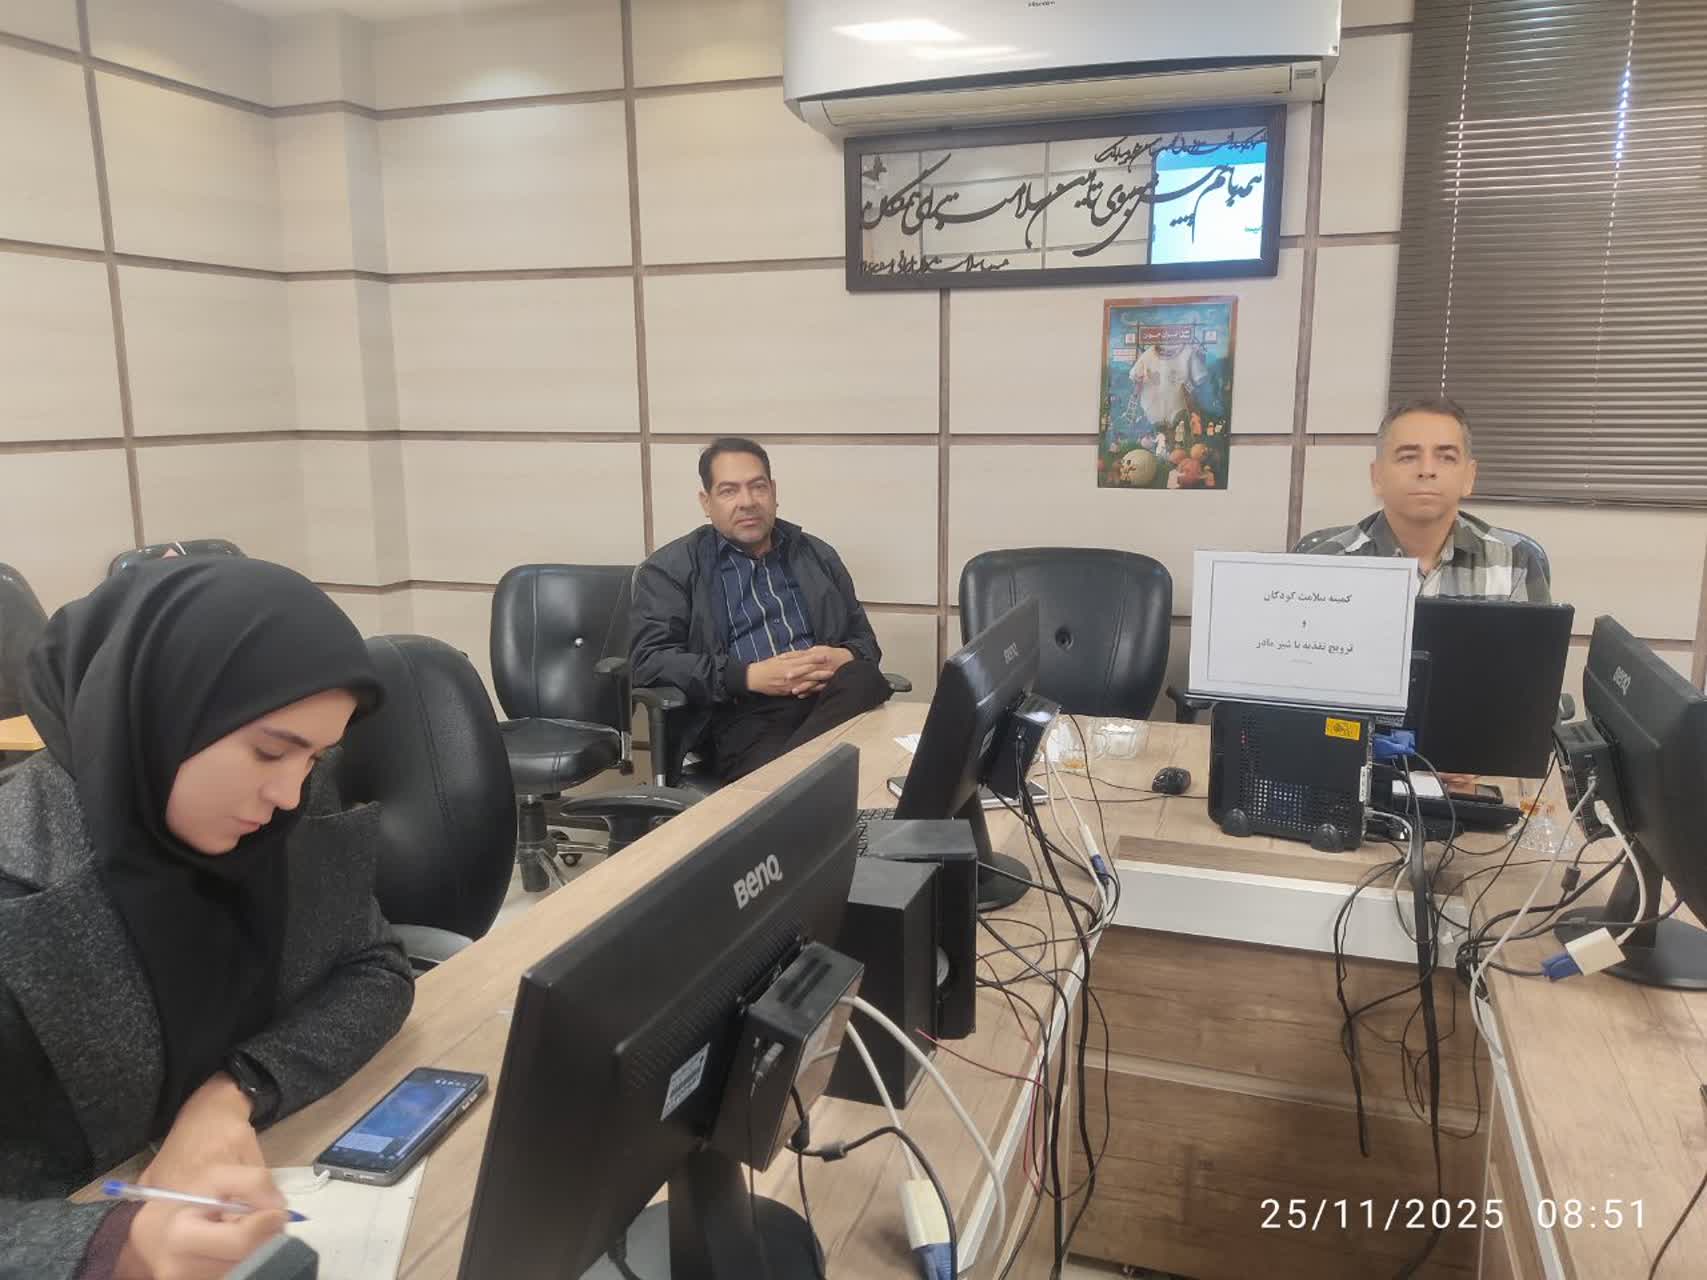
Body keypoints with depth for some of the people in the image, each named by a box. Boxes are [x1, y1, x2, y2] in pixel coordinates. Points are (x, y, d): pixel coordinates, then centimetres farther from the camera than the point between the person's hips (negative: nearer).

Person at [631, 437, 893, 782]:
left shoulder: (818, 556, 23)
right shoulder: (671, 568, 10)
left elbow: (865, 640, 24)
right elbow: (648, 659, -2)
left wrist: (843, 659, -3)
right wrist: (750, 677, -13)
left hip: (832, 698, 6)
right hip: (743, 711, -6)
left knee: (862, 678, -33)